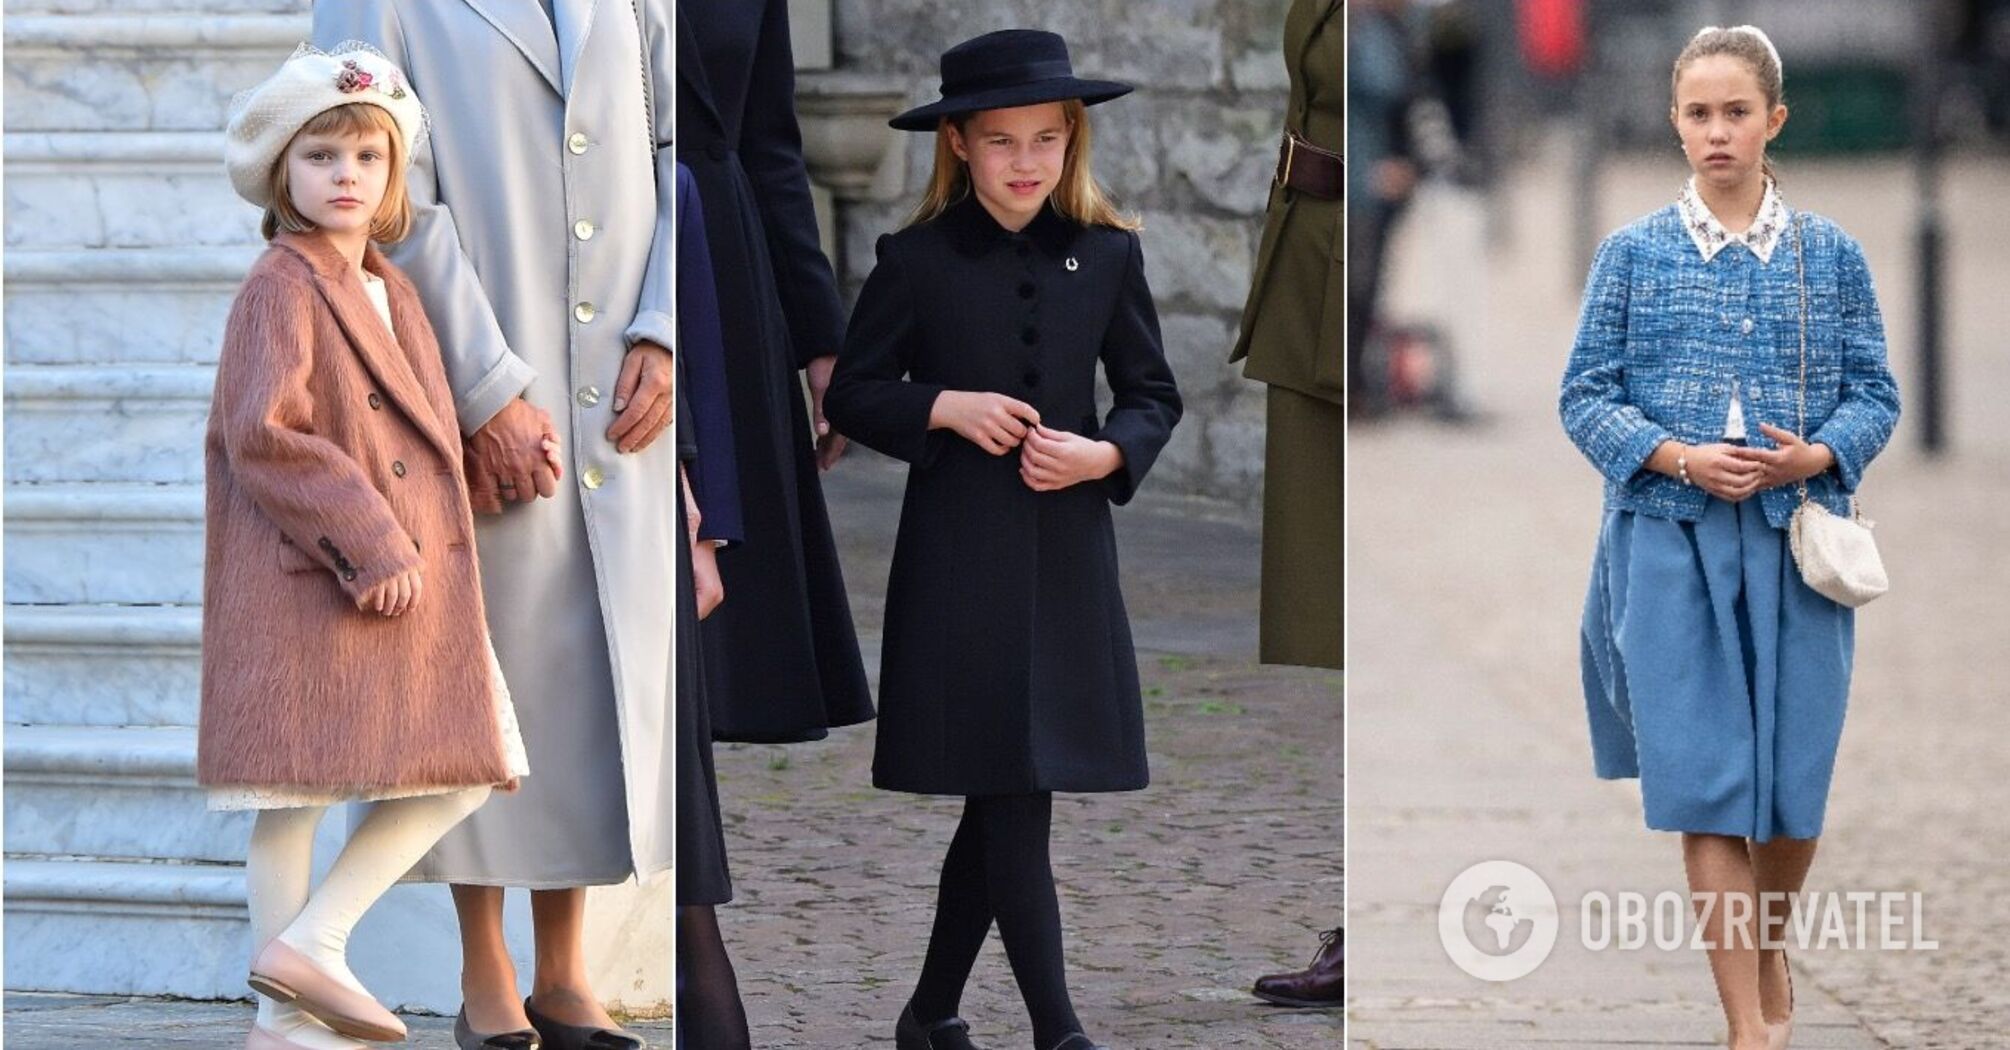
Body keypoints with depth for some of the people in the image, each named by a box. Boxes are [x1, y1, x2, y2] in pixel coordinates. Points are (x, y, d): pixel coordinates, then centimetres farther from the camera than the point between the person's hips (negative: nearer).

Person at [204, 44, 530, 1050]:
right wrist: (365, 539, -21)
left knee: (458, 776, 3)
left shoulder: (392, 294, 16)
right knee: (294, 797, -6)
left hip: (410, 577, 8)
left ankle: (311, 941, 6)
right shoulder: (280, 289, -10)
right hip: (305, 581, -8)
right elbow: (263, 434, -20)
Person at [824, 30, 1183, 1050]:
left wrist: (1108, 454, -9)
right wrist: (944, 408, -13)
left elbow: (1153, 393, 11)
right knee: (1011, 800, -7)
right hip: (960, 556, -3)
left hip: (1070, 553, 3)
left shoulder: (1107, 255, 4)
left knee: (999, 804, 9)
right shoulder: (916, 262, -2)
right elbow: (851, 396, 4)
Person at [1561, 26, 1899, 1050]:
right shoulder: (1635, 253, 3)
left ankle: (1770, 950, 35)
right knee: (1704, 784, -6)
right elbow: (1586, 396, 3)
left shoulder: (1830, 255, 5)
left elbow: (1874, 392, 7)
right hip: (1671, 541, -1)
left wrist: (1816, 455, -13)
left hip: (1797, 541, 1)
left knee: (1793, 781, 6)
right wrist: (1676, 457, -13)